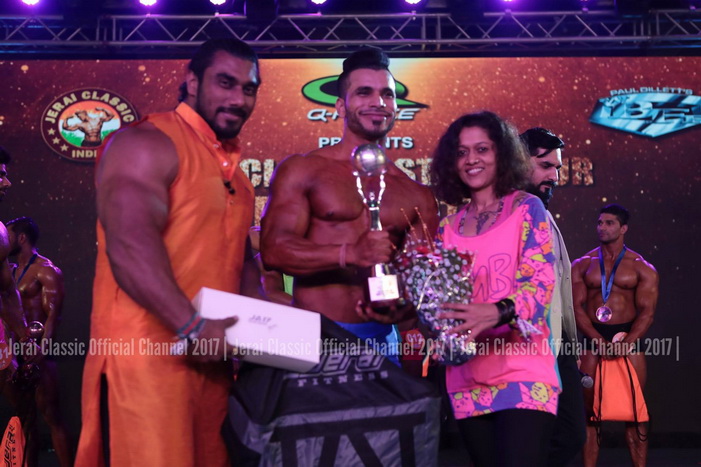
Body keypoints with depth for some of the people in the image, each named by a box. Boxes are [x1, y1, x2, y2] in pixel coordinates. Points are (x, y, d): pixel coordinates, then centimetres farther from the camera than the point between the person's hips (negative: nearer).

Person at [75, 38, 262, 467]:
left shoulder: (233, 169, 18)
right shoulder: (146, 143, -9)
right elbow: (129, 246, -22)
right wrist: (192, 328, -28)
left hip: (211, 359, 9)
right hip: (147, 358, -8)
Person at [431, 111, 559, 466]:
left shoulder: (526, 208, 1)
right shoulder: (449, 226, 13)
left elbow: (540, 283, -10)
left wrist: (497, 312, -29)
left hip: (522, 373, -4)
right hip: (466, 379, 4)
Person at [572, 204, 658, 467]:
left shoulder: (641, 268, 4)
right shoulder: (582, 265, 8)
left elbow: (647, 311, -4)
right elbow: (577, 307, 0)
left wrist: (627, 343, -20)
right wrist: (599, 341, -15)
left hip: (628, 338, -1)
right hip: (592, 339, 1)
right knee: (590, 410, 1)